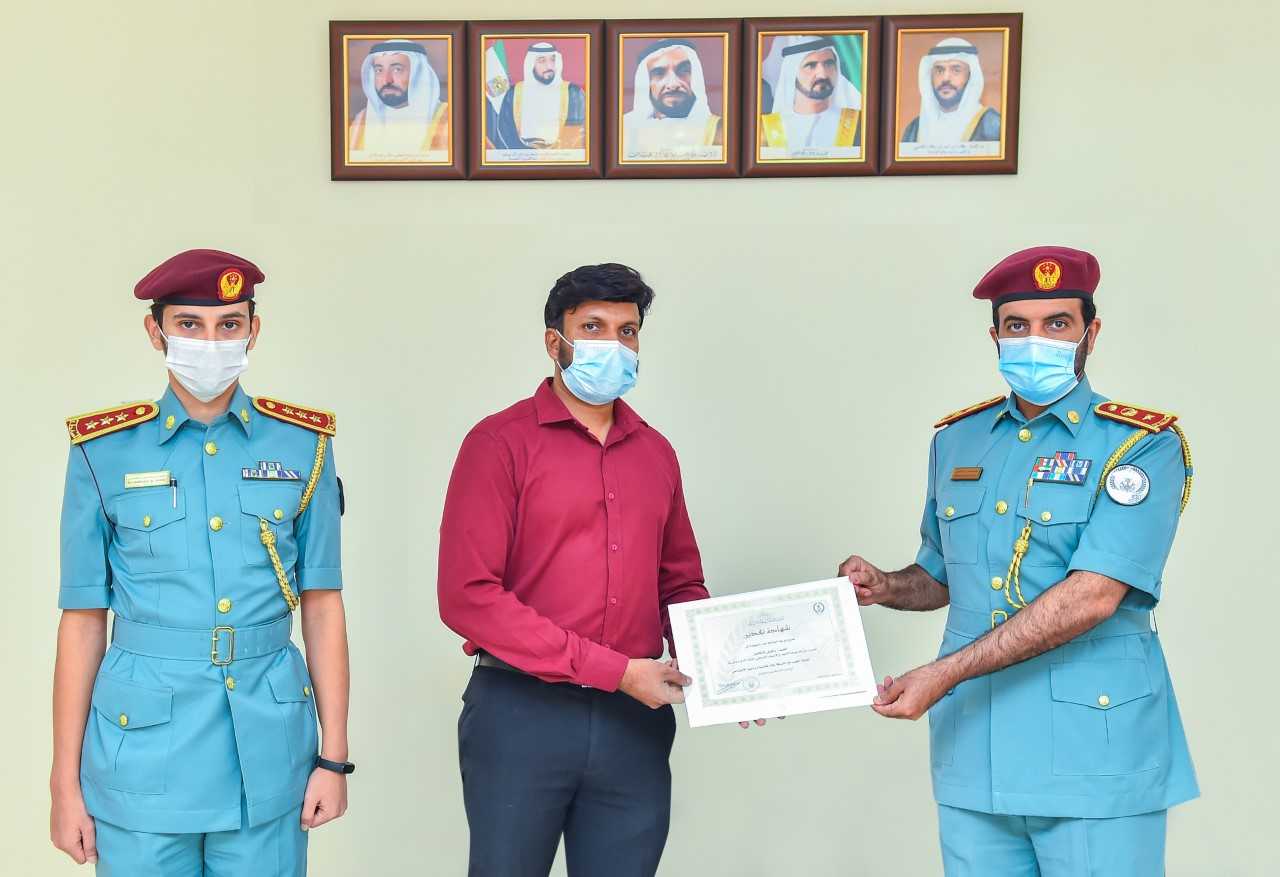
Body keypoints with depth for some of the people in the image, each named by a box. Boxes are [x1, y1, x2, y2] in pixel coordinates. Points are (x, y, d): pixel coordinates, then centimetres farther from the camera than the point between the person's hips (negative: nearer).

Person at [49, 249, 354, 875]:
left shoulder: (303, 445, 3)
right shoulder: (104, 453, 0)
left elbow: (323, 607, 5)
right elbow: (82, 621, 2)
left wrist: (334, 757, 2)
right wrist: (66, 783, 1)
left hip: (269, 751, 1)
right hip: (145, 756, -1)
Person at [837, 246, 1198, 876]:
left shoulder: (1142, 445, -6)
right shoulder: (956, 441, 11)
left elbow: (1092, 595, -17)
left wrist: (943, 675, -19)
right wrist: (884, 587, 0)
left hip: (1093, 761, -4)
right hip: (972, 760, 4)